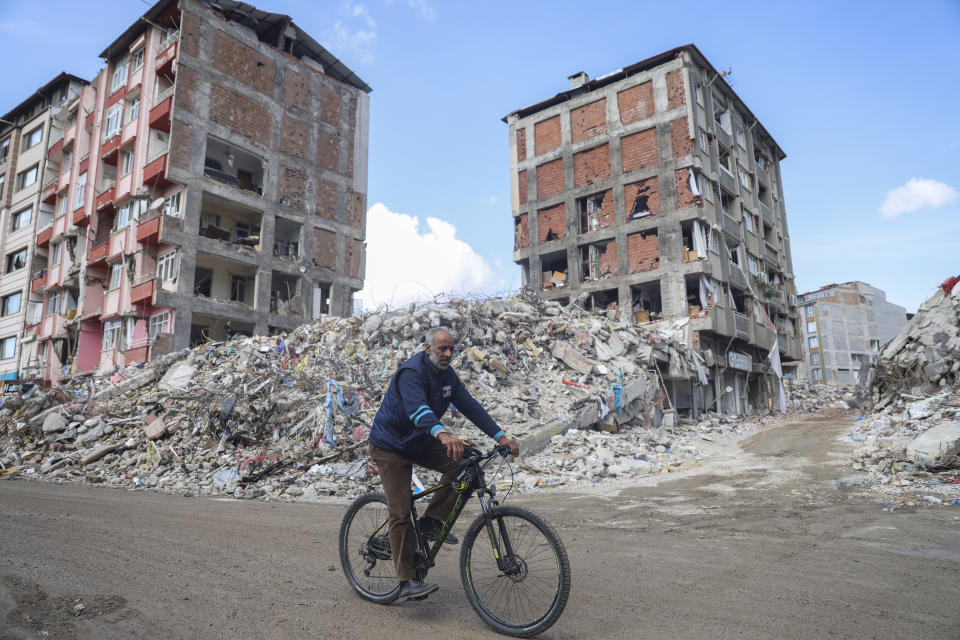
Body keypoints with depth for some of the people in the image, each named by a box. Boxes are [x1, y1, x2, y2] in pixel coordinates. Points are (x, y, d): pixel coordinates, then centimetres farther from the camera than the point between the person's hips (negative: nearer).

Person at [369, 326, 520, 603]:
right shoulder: (411, 372, -25)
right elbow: (418, 409, -43)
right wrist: (443, 435, -61)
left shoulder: (446, 374, 0)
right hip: (391, 446, -7)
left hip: (420, 443, 7)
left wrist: (501, 436, -12)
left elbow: (469, 405, -3)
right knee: (400, 514, -10)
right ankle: (407, 582, -2)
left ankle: (432, 521, 0)